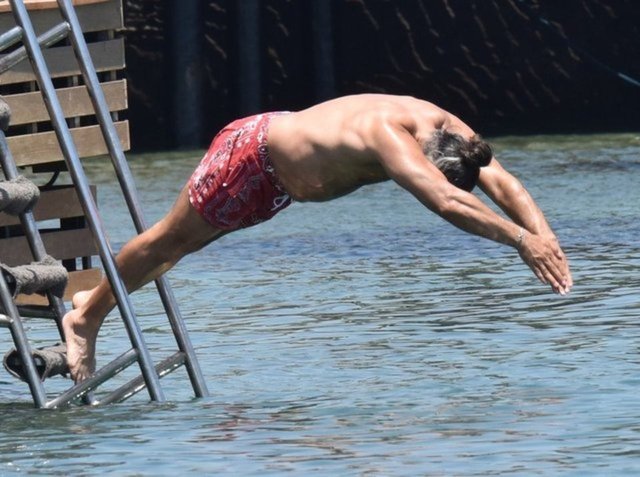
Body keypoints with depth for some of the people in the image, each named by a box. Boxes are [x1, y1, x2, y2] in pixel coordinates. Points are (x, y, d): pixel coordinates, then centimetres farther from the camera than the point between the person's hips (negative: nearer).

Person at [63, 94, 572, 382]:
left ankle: (96, 299, 40)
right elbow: (446, 202, -56)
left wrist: (545, 234, -39)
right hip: (252, 153, -8)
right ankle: (85, 316, 27)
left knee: (186, 243, 23)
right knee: (170, 240, 8)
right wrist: (522, 240, -62)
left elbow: (501, 181, -22)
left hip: (283, 175, 8)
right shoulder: (387, 134, -44)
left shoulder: (449, 131, -19)